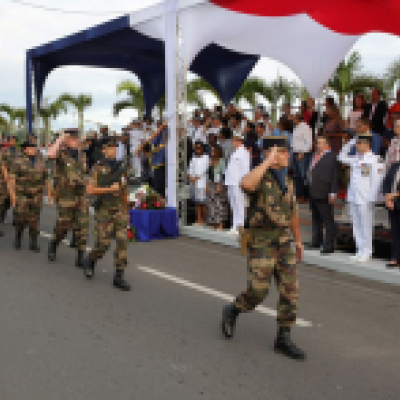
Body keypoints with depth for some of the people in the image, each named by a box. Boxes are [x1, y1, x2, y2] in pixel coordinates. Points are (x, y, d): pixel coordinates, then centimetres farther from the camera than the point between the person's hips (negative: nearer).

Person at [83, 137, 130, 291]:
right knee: (103, 243, -4)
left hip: (120, 209, 4)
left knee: (122, 241, -6)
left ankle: (119, 277, -1)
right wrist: (109, 189, -18)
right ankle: (90, 261, 28)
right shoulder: (98, 168, -4)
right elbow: (89, 190, -12)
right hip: (104, 210, -4)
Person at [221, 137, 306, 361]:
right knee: (259, 291, -10)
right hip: (261, 241, -6)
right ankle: (232, 311, 21)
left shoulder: (287, 182, 12)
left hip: (283, 242, 6)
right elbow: (246, 185, -37)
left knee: (290, 290, 0)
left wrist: (299, 240, 27)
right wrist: (268, 161, -27)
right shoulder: (260, 177, -10)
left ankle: (283, 339, 9)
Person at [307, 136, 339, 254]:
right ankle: (317, 241, 29)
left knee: (328, 220, -3)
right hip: (313, 193, 9)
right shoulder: (316, 155, 16)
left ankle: (329, 246, 1)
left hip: (323, 194, -9)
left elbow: (335, 177, -11)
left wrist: (333, 193, -15)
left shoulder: (332, 157, -8)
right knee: (316, 218, 17)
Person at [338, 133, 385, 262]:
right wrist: (350, 143, 14)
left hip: (365, 199, -7)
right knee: (356, 226, 11)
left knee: (366, 226, -1)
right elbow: (342, 157, 26)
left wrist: (372, 198, -16)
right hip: (353, 198, 7)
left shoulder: (374, 159, -9)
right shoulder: (355, 159, 12)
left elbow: (377, 180, -12)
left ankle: (367, 252, 6)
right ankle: (360, 250, 20)